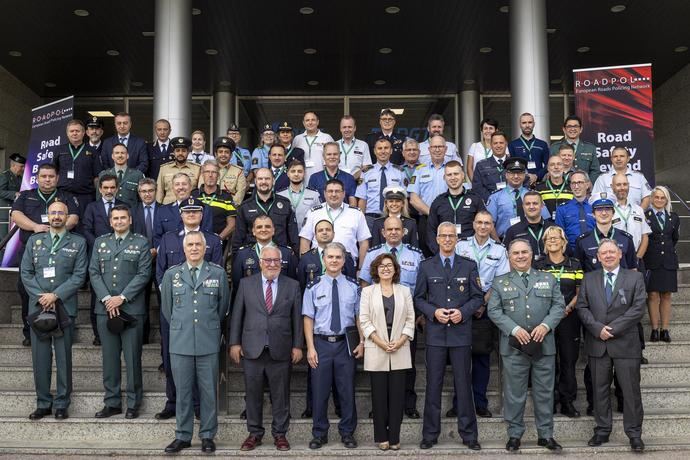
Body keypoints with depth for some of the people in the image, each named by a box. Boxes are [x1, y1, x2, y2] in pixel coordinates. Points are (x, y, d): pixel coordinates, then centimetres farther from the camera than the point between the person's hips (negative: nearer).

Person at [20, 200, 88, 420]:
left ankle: (61, 404, 11)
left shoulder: (78, 242, 5)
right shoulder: (34, 240, 12)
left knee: (63, 357, 1)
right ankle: (43, 403, 15)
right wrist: (41, 297, -7)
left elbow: (79, 275, -3)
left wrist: (55, 295, -12)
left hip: (64, 307, -2)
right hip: (38, 306, 2)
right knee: (40, 357, 5)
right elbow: (25, 273, 7)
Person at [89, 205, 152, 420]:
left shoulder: (141, 243, 4)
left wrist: (122, 297, -12)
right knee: (109, 358, 8)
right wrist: (106, 298, -7)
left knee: (132, 358, 1)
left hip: (132, 309, -3)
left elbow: (143, 274, -5)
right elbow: (94, 273, 7)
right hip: (105, 308, 3)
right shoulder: (100, 242, 14)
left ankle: (134, 403, 10)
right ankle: (112, 402, 17)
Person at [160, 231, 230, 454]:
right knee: (182, 391, 8)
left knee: (209, 391, 5)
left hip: (208, 342, -1)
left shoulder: (218, 273, 1)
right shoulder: (171, 274, 5)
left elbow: (223, 305, 10)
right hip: (180, 343, 1)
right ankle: (183, 436, 19)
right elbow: (166, 307, 14)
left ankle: (207, 436, 17)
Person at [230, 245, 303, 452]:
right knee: (253, 394, 9)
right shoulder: (246, 283, 4)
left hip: (281, 350, 0)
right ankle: (254, 433, 22)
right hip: (252, 349, 1)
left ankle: (280, 433, 20)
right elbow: (237, 315, 5)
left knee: (280, 395, 7)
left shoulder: (292, 286, 4)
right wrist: (234, 342, 0)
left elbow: (297, 318, 4)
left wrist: (297, 345, 1)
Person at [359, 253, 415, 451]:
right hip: (376, 351, -1)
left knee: (397, 394, 2)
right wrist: (381, 343, -11)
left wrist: (400, 341, -8)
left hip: (400, 350, 1)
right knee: (379, 394, 3)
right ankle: (382, 437, 12)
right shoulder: (368, 291, 5)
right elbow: (364, 320, -2)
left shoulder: (404, 291, 10)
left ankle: (394, 437, 10)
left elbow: (410, 319, 6)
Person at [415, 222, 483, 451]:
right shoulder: (426, 266, 6)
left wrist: (463, 312, -12)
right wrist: (433, 312, -11)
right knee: (433, 384, 5)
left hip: (461, 332, 0)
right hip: (435, 332, 0)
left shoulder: (469, 266, 5)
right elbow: (419, 298, 6)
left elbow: (477, 297, 5)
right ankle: (430, 434, 15)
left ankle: (469, 434, 15)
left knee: (463, 383, 5)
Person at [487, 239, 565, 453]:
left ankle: (545, 435, 19)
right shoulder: (500, 282, 6)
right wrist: (514, 329, -14)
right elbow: (494, 311, -1)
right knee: (514, 393, 5)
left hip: (544, 345, 1)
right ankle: (514, 434, 16)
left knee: (544, 392, 8)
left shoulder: (548, 279, 11)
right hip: (513, 346, -1)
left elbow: (558, 306, 5)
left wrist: (545, 325, -12)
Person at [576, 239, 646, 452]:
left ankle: (634, 433, 15)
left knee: (631, 389, 2)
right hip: (597, 343, 2)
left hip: (625, 343, -2)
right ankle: (602, 430, 21)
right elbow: (582, 307, 3)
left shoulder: (634, 278, 2)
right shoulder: (589, 278, 9)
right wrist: (598, 329, -12)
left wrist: (613, 328, -13)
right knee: (600, 389, 10)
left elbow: (638, 308, -7)